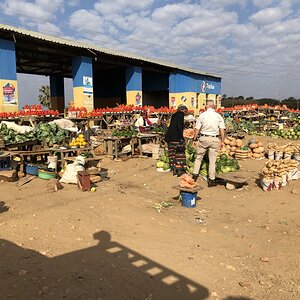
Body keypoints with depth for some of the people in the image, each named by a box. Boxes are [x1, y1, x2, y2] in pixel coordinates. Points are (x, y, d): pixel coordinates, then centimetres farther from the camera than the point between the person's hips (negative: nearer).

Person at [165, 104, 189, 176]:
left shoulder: (175, 115, 22)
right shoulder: (181, 114, -2)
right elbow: (179, 125, -15)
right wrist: (181, 137, -17)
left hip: (169, 137, 8)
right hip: (176, 137, -8)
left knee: (172, 153, 9)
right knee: (180, 153, -2)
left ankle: (174, 170, 14)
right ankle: (180, 170, -1)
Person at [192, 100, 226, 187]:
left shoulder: (202, 115, -1)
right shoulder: (218, 116, 1)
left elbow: (197, 129, -1)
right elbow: (222, 130, -4)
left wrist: (195, 139, 7)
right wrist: (222, 141, 2)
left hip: (203, 138, 0)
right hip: (214, 139, 0)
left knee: (199, 157, 15)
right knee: (212, 160, 5)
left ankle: (195, 174, 13)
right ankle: (211, 180, 10)